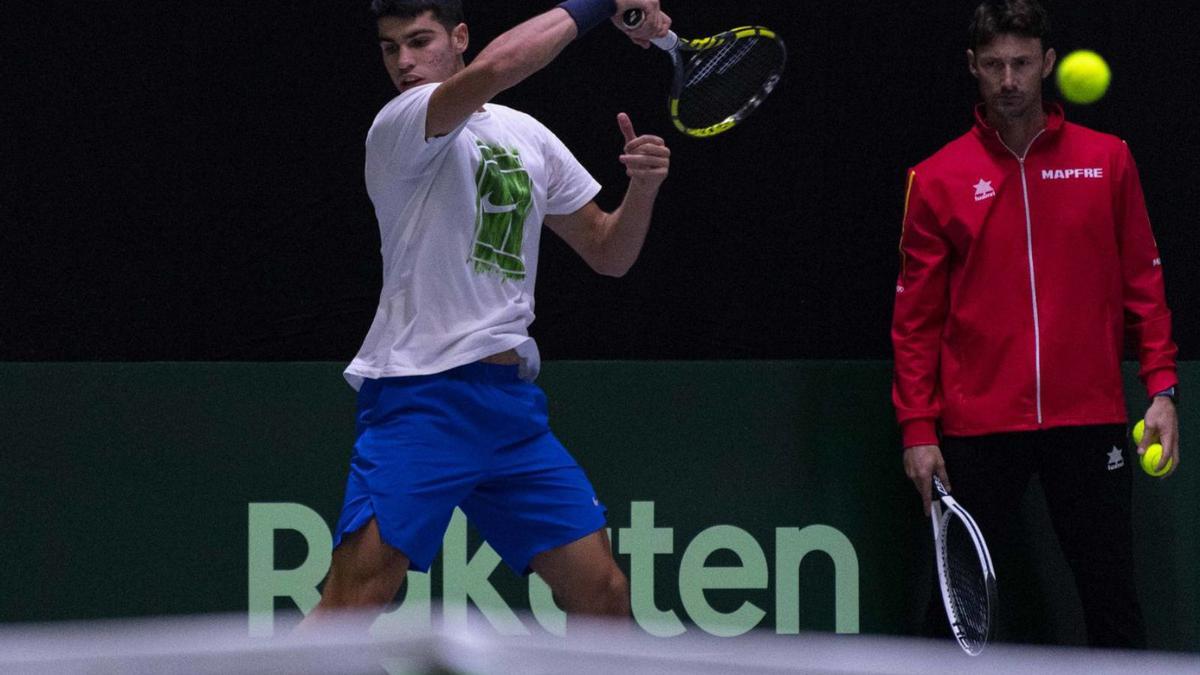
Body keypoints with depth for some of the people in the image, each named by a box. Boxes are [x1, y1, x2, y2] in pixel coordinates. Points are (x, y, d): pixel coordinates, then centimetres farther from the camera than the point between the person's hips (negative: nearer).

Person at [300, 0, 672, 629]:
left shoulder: (529, 137, 16)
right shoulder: (401, 125, -6)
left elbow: (608, 252, 21)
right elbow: (494, 67, -25)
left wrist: (643, 184, 1)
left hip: (513, 404, 7)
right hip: (419, 396, -7)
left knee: (602, 593, 2)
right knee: (352, 605, -17)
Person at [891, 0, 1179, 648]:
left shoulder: (1107, 162, 6)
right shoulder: (937, 180, 4)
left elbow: (1143, 281, 9)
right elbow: (916, 318, 5)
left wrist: (1161, 387, 0)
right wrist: (918, 429, -1)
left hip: (1088, 419, 0)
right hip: (977, 429, 0)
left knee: (1112, 597, 1)